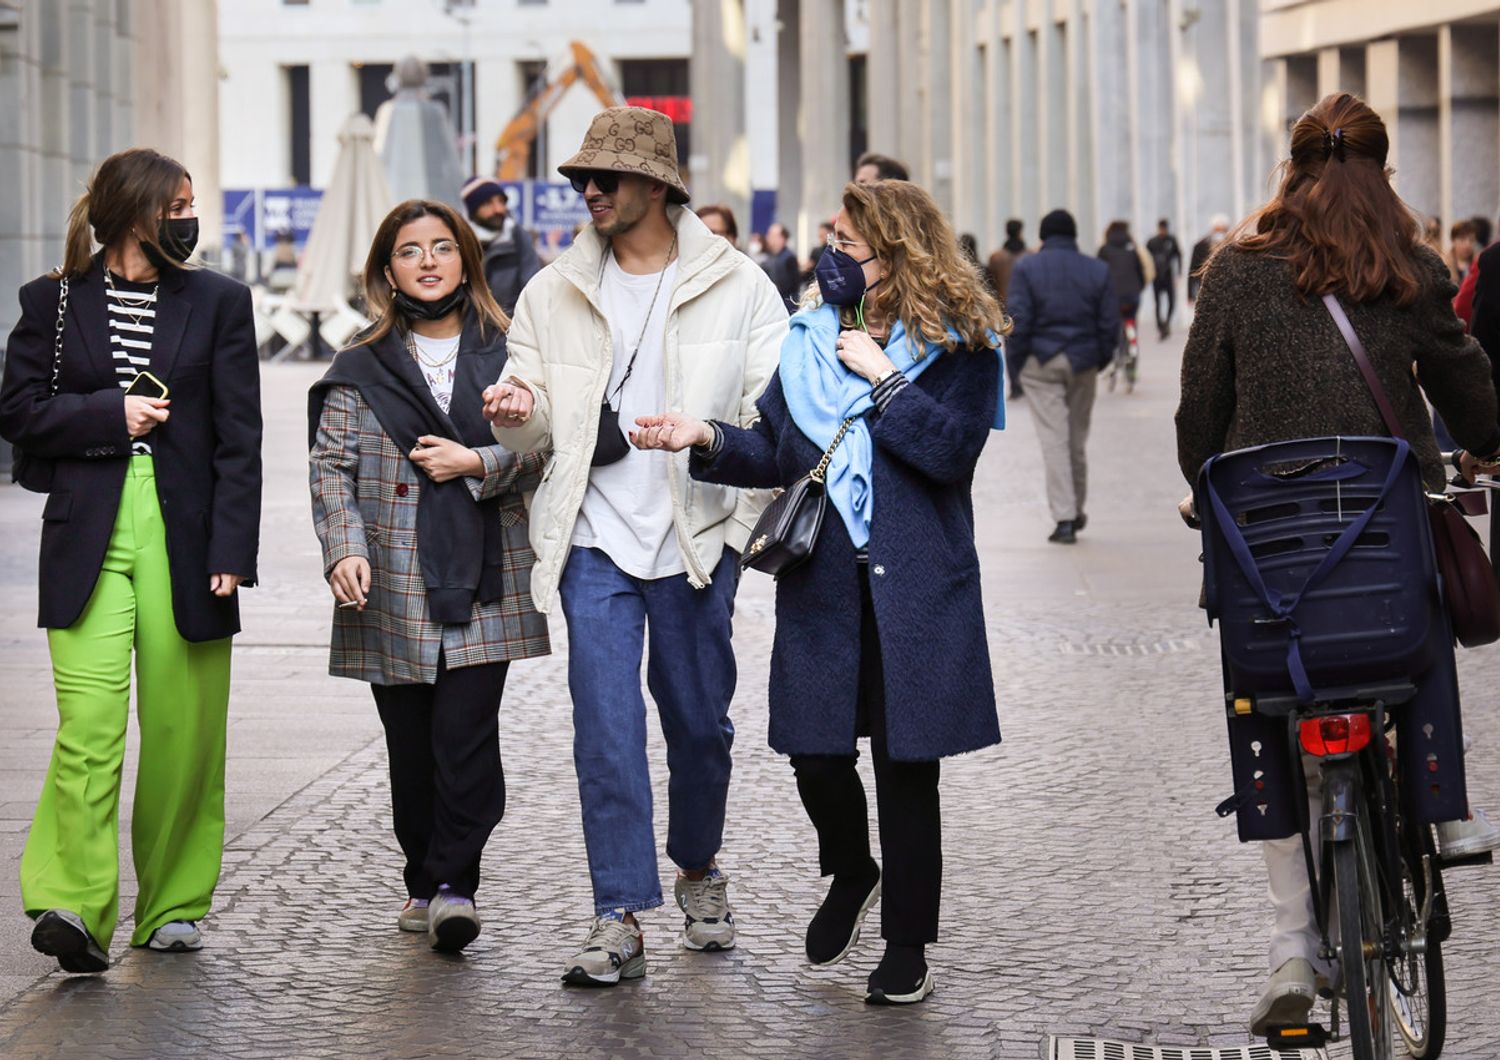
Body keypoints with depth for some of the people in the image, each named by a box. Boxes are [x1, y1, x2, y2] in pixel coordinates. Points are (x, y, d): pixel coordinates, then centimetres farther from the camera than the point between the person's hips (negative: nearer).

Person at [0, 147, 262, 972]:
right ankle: (73, 905, -18)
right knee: (89, 722, -14)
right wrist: (110, 415, -8)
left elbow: (239, 438, 4)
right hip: (88, 537, -1)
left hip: (185, 537, 2)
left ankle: (173, 905, 17)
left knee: (183, 733, 4)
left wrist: (233, 551, -5)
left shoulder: (218, 301, 9)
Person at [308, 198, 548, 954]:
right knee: (411, 744, 4)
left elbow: (540, 450, 7)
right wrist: (343, 548, -10)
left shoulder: (504, 354, 10)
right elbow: (331, 465, 3)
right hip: (393, 588, 1)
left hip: (484, 583, -1)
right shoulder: (361, 367, 9)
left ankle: (452, 883, -6)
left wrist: (476, 462, -9)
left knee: (466, 735, -11)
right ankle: (425, 880, 17)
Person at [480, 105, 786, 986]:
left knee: (699, 720, 10)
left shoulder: (738, 286, 1)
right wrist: (519, 413, -14)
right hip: (595, 539, 1)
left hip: (696, 534, -1)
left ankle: (699, 867, 36)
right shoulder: (555, 293, 9)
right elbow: (538, 431, 10)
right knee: (604, 725, -6)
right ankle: (620, 920, -4)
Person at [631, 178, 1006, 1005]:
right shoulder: (814, 335, 12)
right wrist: (708, 438, -3)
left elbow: (953, 449, -15)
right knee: (815, 751, 2)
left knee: (905, 761, 2)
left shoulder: (957, 340, -2)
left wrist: (882, 377, -15)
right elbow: (778, 453, 13)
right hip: (823, 580, 4)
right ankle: (851, 874, 33)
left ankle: (907, 942, 15)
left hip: (914, 584, -4)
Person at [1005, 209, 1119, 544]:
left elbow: (1018, 321, -8)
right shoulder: (1097, 270, 3)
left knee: (1054, 440, -4)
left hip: (1040, 365, -3)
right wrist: (1101, 359, 16)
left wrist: (1013, 367, -2)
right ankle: (1076, 511, 27)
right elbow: (1110, 323, 4)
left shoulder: (1026, 268, -5)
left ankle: (1065, 518, -10)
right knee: (1077, 439, 15)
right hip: (1083, 364, 3)